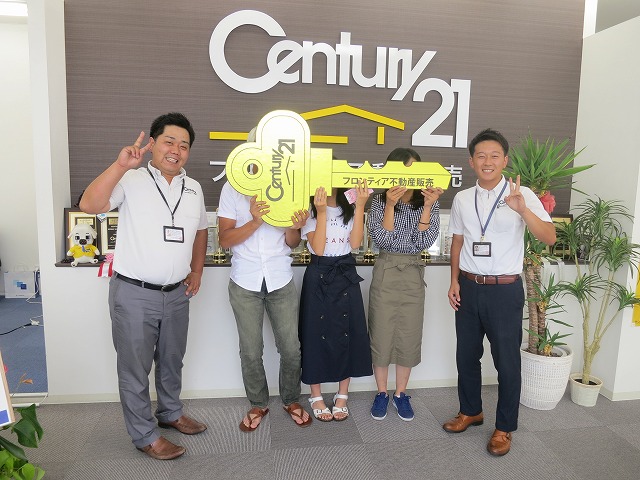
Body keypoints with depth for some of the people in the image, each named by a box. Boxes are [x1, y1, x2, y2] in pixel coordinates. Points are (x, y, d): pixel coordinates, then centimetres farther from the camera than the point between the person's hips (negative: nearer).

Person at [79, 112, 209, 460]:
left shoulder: (193, 188, 7)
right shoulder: (131, 180, -9)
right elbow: (89, 205, -24)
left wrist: (197, 271, 12)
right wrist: (120, 165, -32)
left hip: (177, 293, 5)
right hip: (134, 293, -5)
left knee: (172, 361, 22)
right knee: (135, 368, 9)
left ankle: (170, 413, 44)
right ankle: (144, 435, 28)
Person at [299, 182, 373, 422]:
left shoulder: (350, 209, 5)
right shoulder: (310, 211, -3)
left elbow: (355, 243, -10)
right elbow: (318, 249, -15)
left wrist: (360, 206, -15)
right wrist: (321, 212, -22)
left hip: (346, 276, 3)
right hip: (319, 276, -2)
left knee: (346, 334, 7)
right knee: (317, 333, 4)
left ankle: (342, 396, 24)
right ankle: (316, 396, 22)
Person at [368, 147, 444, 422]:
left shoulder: (429, 202, 0)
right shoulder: (380, 201, -4)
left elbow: (425, 242, -10)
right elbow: (380, 239, -14)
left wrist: (427, 206, -20)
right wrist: (391, 205, -23)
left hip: (413, 274, 2)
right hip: (385, 272, -1)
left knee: (409, 336, 9)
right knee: (381, 334, 7)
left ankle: (401, 394, 28)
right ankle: (381, 393, 25)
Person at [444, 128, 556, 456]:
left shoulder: (522, 195, -7)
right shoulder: (462, 199, 5)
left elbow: (549, 238, -16)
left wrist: (522, 209, -32)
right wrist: (455, 281, 5)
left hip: (505, 290, -4)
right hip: (469, 287, 4)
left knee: (506, 360, 7)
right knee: (466, 354, 15)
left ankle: (504, 427, 27)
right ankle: (470, 411, 38)